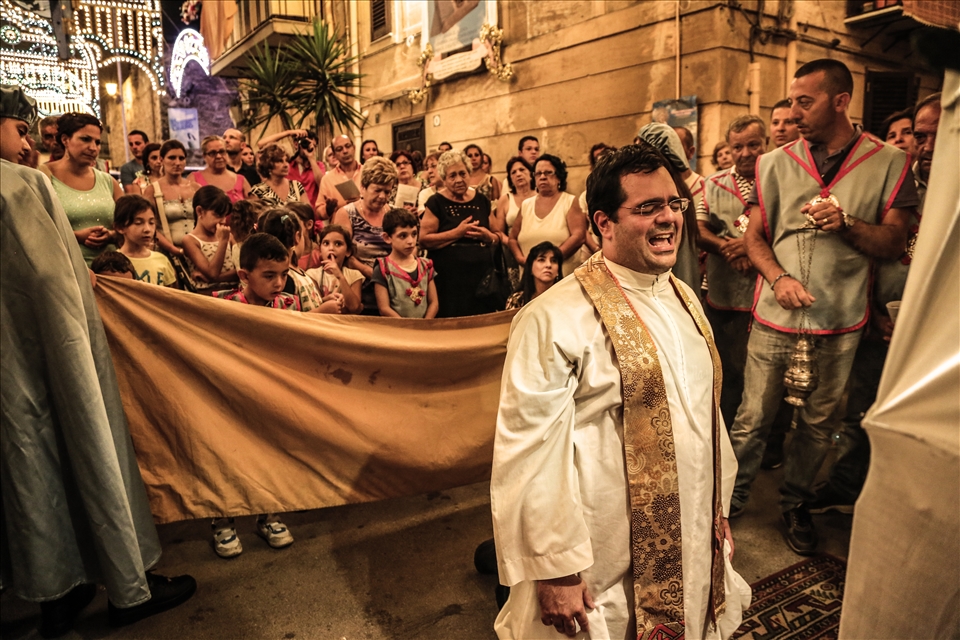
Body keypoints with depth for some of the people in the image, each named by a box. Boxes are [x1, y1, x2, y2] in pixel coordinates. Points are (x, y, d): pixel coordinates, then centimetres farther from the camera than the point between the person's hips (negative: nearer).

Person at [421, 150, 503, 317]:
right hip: (449, 279, -3)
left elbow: (498, 236, 16)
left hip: (482, 276, 4)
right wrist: (458, 232, -15)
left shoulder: (481, 200, 11)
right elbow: (424, 240, -10)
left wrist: (488, 236, -7)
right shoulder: (436, 203, -1)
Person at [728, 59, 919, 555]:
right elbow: (754, 236, 5)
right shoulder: (775, 163, 4)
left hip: (840, 320, 0)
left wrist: (846, 224, -18)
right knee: (753, 417, 3)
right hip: (776, 315, 0)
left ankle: (795, 504, 31)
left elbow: (895, 243, 0)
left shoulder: (888, 162, 2)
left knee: (819, 421, 12)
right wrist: (778, 277, -13)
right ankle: (730, 498, 21)